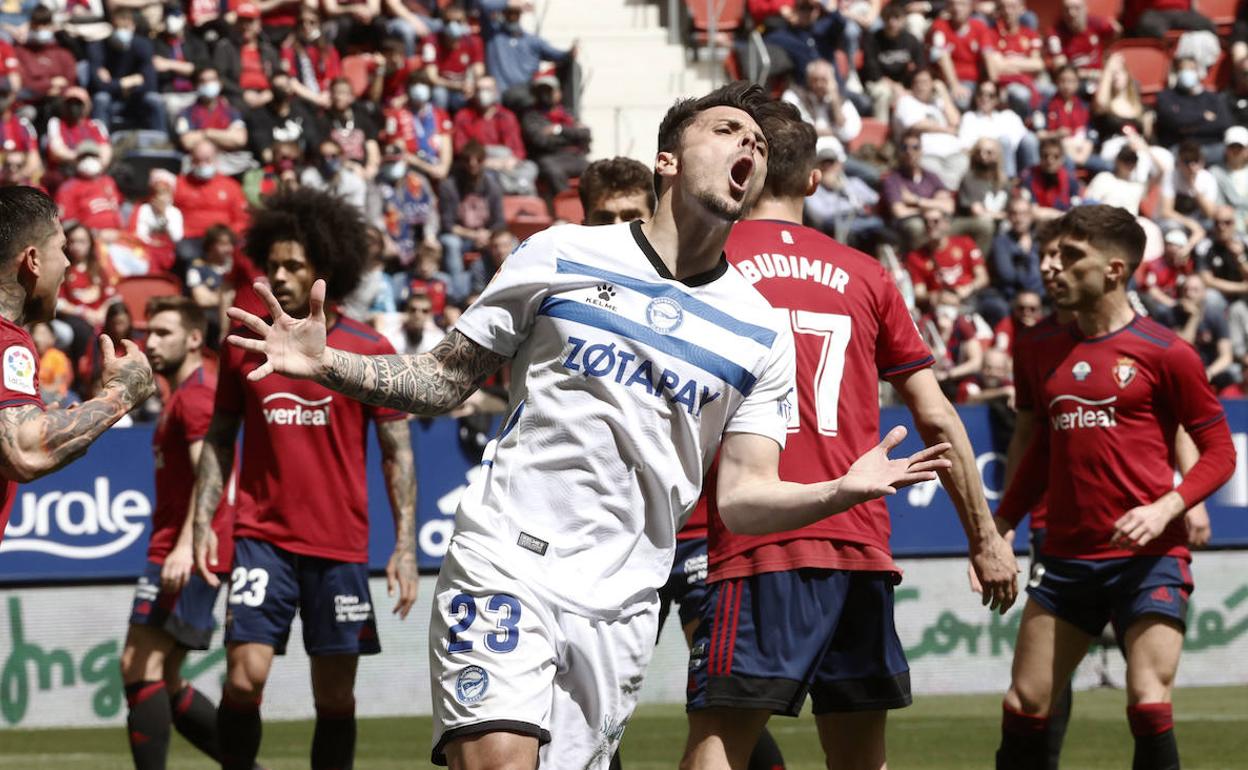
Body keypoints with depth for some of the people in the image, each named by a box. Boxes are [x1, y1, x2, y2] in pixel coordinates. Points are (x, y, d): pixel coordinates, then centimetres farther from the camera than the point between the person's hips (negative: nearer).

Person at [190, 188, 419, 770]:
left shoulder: (369, 351, -1)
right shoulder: (245, 345, 5)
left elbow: (397, 451, 2)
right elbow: (219, 438, 13)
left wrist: (405, 544, -4)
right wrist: (203, 521, 2)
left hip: (340, 546, -1)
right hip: (262, 537, 1)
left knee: (335, 695, 4)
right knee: (245, 675, -13)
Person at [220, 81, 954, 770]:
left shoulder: (761, 333, 10)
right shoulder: (562, 255, 6)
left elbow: (744, 496, 4)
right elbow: (444, 380, 12)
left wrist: (842, 491, -14)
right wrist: (328, 365, -3)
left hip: (619, 605, 3)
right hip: (506, 564, -2)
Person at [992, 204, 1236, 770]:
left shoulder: (1164, 353, -5)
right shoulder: (1042, 349, 11)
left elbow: (1218, 451, -2)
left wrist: (1165, 509, -17)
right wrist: (1000, 528, 13)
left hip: (1149, 557, -5)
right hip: (1067, 556, 5)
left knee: (1149, 708, -13)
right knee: (1024, 705, 4)